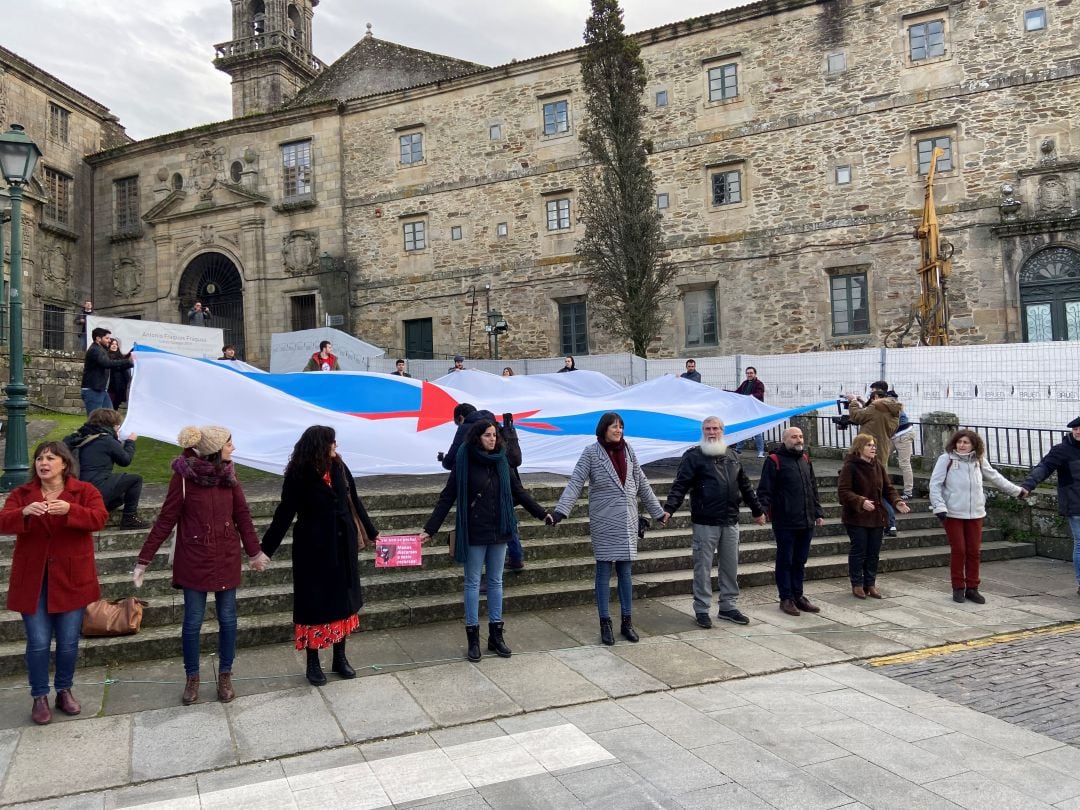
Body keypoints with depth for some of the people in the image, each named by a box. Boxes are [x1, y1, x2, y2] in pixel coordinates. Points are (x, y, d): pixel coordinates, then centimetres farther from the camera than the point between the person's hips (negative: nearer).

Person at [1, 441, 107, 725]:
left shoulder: (84, 491, -3)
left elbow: (99, 518, -18)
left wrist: (70, 510, -35)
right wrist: (25, 513, -32)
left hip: (71, 578, -1)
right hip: (32, 580, 1)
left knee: (68, 641, 8)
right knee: (38, 642, 2)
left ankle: (64, 691, 28)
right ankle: (39, 697, 20)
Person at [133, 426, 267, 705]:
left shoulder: (228, 473, -1)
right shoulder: (184, 475, -13)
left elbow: (242, 514, 6)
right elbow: (166, 520, -8)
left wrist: (254, 552, 11)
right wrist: (144, 560, -8)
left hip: (227, 557, 3)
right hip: (194, 559, -3)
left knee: (227, 618, 9)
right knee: (193, 621, 6)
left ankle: (225, 676, 25)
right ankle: (192, 679, 26)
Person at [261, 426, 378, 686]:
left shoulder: (339, 468, -1)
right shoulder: (299, 475, -13)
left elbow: (354, 503, 9)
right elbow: (284, 514, -10)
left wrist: (372, 533, 16)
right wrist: (265, 549, -13)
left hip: (343, 546, 5)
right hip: (314, 548, -4)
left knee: (342, 599, 12)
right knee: (315, 602, 6)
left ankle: (340, 658, 26)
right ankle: (313, 663, 21)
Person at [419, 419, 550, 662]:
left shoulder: (501, 461, 3)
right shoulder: (464, 463, -9)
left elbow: (518, 491, 12)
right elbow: (447, 498, -8)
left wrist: (541, 513, 12)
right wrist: (429, 529, -12)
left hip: (499, 531, 4)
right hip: (474, 532, -4)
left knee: (496, 581, 11)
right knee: (473, 583, 5)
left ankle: (496, 635, 21)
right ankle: (473, 638, 13)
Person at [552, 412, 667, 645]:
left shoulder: (628, 451, 6)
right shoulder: (591, 453, -7)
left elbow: (642, 484, 13)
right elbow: (575, 484, -12)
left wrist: (658, 511, 17)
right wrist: (560, 512, -24)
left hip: (627, 522, 4)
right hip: (603, 523, -4)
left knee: (625, 571, 9)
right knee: (604, 572, 3)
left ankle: (627, 622, 18)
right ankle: (605, 624, 13)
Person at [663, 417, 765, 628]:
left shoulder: (731, 456, 15)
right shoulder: (693, 456, -3)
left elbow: (745, 486, 23)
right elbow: (680, 485, -11)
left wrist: (757, 510, 27)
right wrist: (669, 508, -24)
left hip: (730, 522, 5)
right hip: (705, 523, -5)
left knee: (730, 566, 12)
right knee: (703, 567, 0)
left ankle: (728, 607, 24)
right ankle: (702, 610, 11)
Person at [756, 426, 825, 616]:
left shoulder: (805, 460, 15)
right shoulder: (774, 461, -6)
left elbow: (813, 489, 22)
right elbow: (764, 490, -10)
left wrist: (818, 512, 17)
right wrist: (763, 511, -21)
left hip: (806, 522, 6)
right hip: (785, 523, -6)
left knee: (800, 561, 14)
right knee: (785, 561, 3)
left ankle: (798, 596, 24)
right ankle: (786, 598, 12)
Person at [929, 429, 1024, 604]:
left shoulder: (979, 460, 6)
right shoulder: (946, 459, -8)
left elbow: (995, 477, 21)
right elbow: (935, 484, -8)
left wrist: (1016, 490, 28)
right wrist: (939, 507, -15)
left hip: (975, 513, 4)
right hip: (953, 513, -4)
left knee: (974, 551, 7)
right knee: (958, 551, 1)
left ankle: (972, 588, 17)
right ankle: (958, 588, 13)